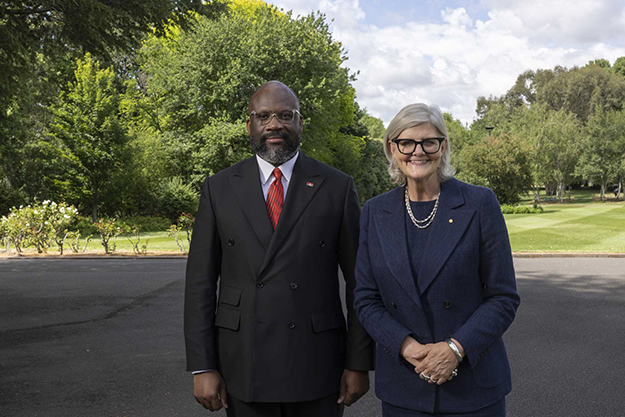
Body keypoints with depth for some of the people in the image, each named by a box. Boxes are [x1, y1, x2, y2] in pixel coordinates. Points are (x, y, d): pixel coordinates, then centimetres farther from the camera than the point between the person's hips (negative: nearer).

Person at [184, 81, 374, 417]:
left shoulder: (337, 187, 0)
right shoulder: (219, 189, 3)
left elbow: (358, 282, 0)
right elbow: (200, 282, 2)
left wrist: (359, 363, -2)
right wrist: (202, 367, -3)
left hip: (316, 363, -1)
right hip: (243, 366, 1)